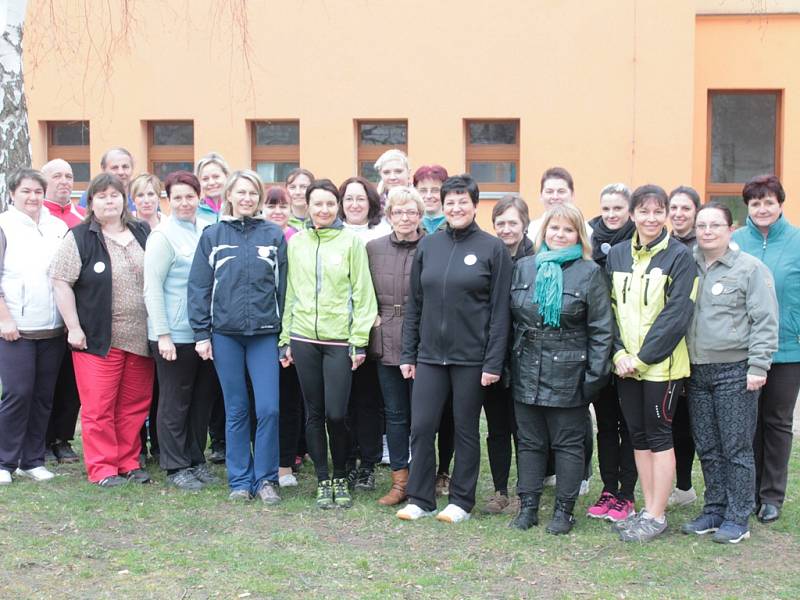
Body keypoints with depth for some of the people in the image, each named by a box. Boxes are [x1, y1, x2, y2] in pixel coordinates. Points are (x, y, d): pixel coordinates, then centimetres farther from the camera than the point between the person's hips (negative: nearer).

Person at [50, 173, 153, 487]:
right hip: (98, 338, -4)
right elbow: (61, 282, -6)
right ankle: (102, 468, 7)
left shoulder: (143, 233, 10)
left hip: (140, 338, 4)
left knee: (135, 404, 9)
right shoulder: (79, 238, -3)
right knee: (99, 406, -2)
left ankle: (129, 462, 21)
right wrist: (74, 328, -10)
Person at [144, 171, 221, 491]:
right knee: (175, 402, 3)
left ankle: (196, 460, 24)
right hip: (175, 335, -6)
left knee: (202, 399, 12)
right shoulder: (163, 235, -9)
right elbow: (152, 287, -11)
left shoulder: (205, 231, 8)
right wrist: (162, 334, -15)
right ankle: (176, 466, 13)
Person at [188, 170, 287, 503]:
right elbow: (199, 287, 4)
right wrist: (201, 333, -2)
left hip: (264, 333, 0)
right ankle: (239, 479, 17)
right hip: (225, 333, 0)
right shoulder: (212, 235, 5)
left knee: (268, 408, -5)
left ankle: (265, 478, 9)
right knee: (236, 410, 7)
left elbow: (283, 287, 5)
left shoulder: (274, 235, 5)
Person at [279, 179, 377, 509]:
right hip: (304, 339, 3)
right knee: (314, 413, 7)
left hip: (339, 340, -3)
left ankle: (340, 479, 16)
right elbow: (290, 293, 11)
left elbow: (362, 293, -2)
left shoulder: (351, 240, -1)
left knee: (336, 414, -4)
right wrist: (285, 339, 8)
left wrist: (359, 340, -6)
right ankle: (323, 481, 18)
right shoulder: (296, 242, 8)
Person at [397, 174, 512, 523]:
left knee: (466, 430, 7)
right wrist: (407, 354, 7)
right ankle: (420, 499, 15)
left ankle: (461, 501, 19)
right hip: (430, 354, 3)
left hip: (471, 357, -3)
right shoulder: (428, 246, 8)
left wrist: (493, 362, -10)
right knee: (421, 427, 2)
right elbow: (414, 304, 11)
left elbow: (499, 310, -5)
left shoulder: (493, 249, -3)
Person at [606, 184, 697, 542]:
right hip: (625, 363, 5)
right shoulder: (617, 255, 8)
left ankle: (657, 516, 9)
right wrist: (619, 354, -6)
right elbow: (609, 309, 7)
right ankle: (648, 509, 20)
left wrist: (643, 358, -14)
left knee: (659, 435, 1)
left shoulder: (678, 257, -7)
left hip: (661, 364, -5)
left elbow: (677, 314, -12)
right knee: (637, 434, 10)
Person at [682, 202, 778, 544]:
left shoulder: (750, 268, -4)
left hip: (735, 371, -5)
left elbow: (764, 322, -7)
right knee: (707, 448, 12)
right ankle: (714, 510, 23)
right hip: (696, 371, 5)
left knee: (737, 448, 0)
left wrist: (758, 366, -13)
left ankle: (738, 518, 8)